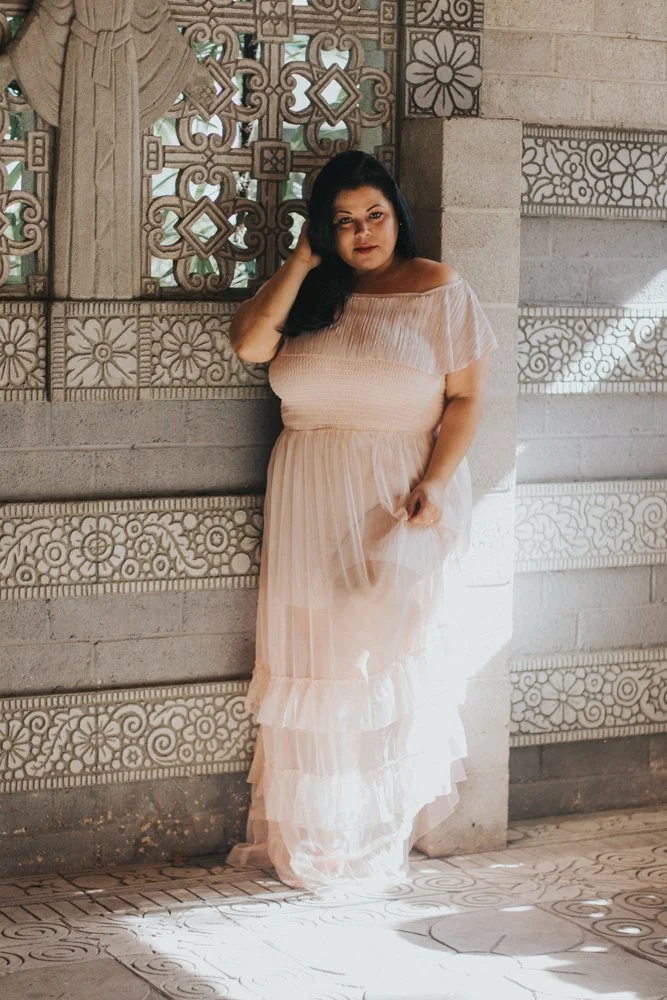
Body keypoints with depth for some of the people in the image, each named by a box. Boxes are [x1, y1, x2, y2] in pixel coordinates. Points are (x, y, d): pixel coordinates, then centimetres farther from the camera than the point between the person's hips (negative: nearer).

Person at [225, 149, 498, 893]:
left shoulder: (438, 290, 0)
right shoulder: (307, 293, 9)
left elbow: (465, 398, -4)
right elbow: (249, 344, -8)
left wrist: (433, 484, -16)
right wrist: (302, 261, -4)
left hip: (396, 497, -3)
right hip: (309, 500, 3)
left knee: (383, 661, -7)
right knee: (310, 661, 4)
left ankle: (373, 840, 5)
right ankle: (303, 833, 14)